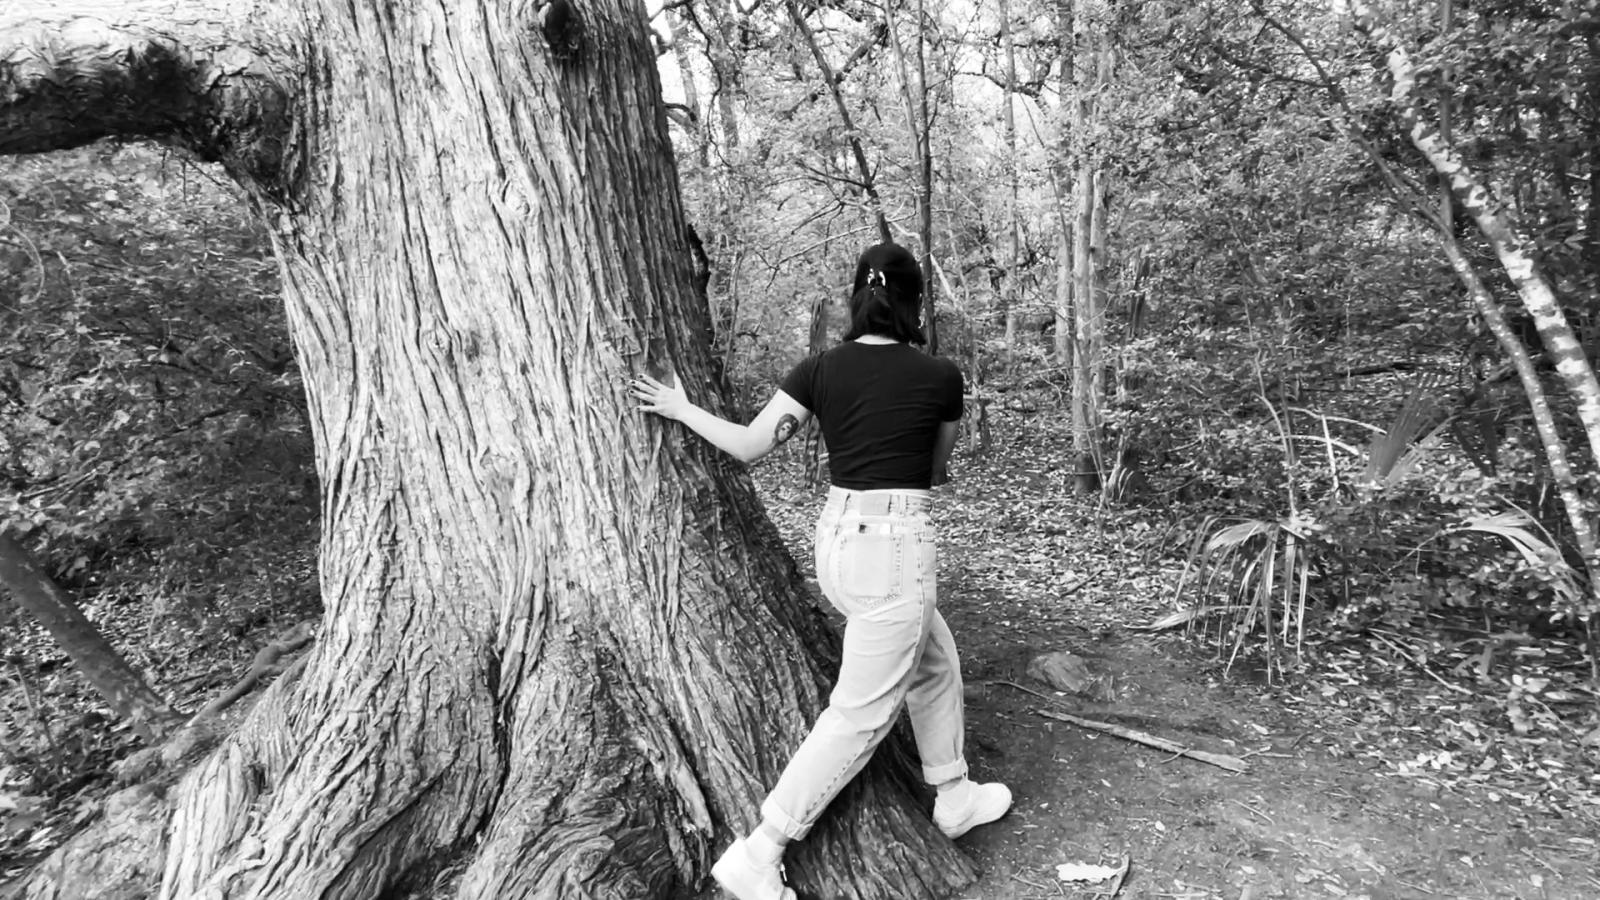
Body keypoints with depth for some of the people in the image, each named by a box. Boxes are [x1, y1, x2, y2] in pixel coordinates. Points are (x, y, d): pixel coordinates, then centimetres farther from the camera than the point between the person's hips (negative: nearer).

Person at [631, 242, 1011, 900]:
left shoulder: (820, 369, 1)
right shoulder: (941, 377, -4)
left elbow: (749, 445, -1)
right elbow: (935, 471, 8)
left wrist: (680, 408, 12)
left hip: (837, 537, 6)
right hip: (893, 547, -6)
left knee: (936, 661, 25)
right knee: (861, 712, 6)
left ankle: (954, 799, 41)